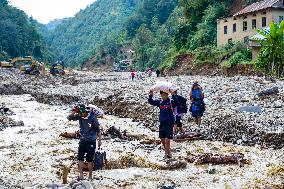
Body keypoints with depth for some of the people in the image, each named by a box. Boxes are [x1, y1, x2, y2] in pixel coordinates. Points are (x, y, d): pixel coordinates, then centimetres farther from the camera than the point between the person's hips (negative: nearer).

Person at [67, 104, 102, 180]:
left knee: (89, 160, 1)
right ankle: (81, 175, 5)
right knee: (80, 158, -1)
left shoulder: (92, 118, -18)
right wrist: (74, 112, -21)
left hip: (91, 141, -4)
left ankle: (90, 176, 14)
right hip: (83, 140, 4)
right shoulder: (79, 116, -6)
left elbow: (98, 129, -8)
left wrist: (100, 140, -4)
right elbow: (69, 118, -3)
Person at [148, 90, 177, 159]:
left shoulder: (171, 102, -7)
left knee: (167, 140, -7)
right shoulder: (159, 102, 7)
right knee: (162, 139, 10)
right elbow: (150, 102, 13)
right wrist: (151, 95, -4)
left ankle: (166, 155, 1)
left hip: (169, 123, -5)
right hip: (162, 123, 5)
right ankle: (168, 153, 27)